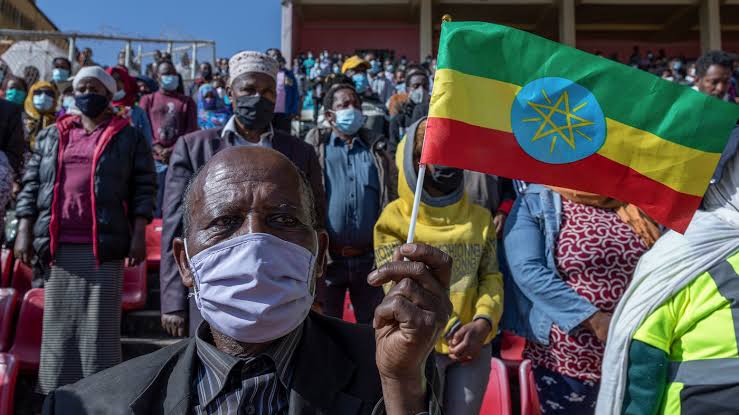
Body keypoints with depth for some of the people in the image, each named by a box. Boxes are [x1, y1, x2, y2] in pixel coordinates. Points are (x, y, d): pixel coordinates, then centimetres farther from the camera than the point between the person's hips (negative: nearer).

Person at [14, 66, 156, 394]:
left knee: (100, 325, 0)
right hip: (59, 245, 4)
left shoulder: (129, 138, 6)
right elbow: (31, 184, 14)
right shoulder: (51, 136, 16)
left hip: (104, 245, -3)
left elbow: (143, 188, 1)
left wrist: (138, 235, -7)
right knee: (59, 322, 9)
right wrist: (24, 231, 5)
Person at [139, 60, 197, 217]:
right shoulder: (147, 100, 16)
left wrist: (173, 150, -10)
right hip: (155, 160, 0)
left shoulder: (187, 101, 16)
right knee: (156, 206, -1)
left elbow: (191, 130, 4)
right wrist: (159, 149, -11)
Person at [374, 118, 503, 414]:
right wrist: (449, 329, -17)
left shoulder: (480, 217, 8)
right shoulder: (395, 217, -6)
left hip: (475, 344, 4)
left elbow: (491, 276, 3)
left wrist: (483, 323, -16)